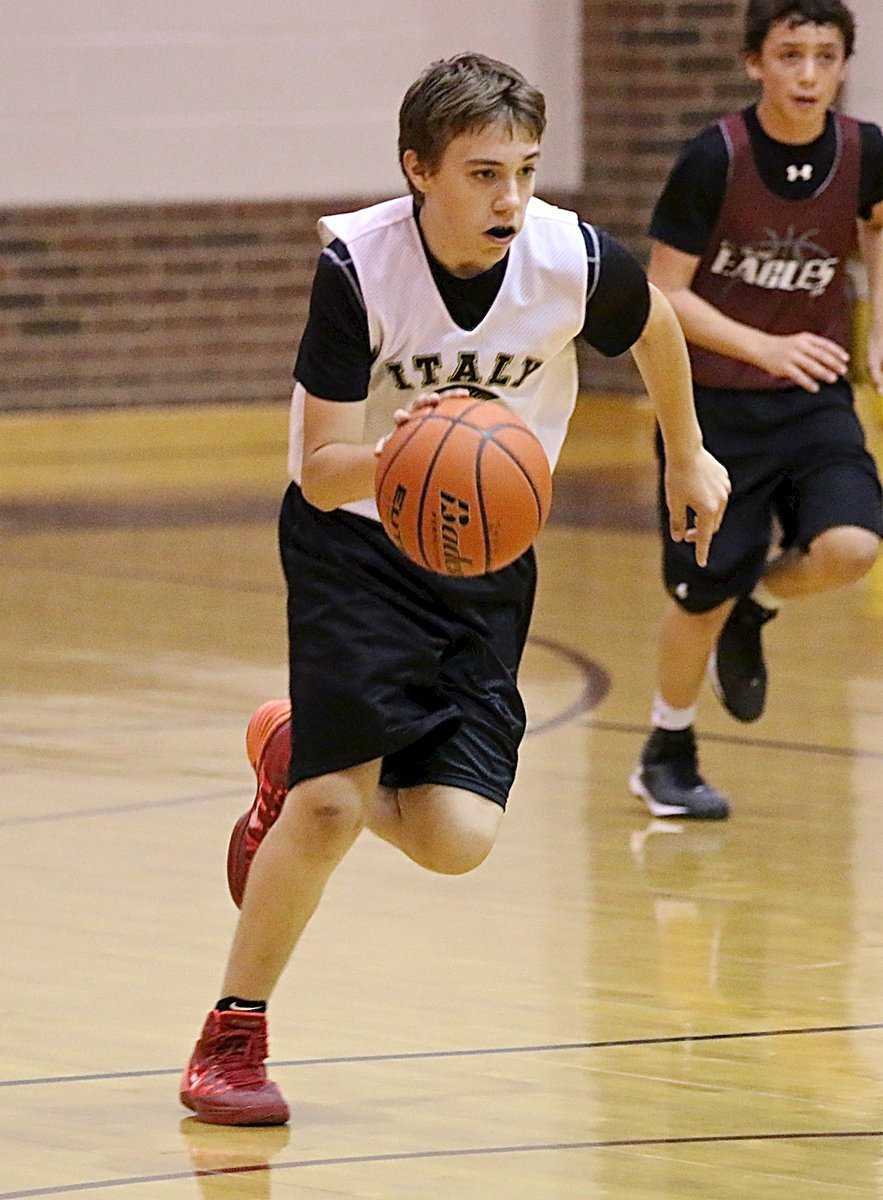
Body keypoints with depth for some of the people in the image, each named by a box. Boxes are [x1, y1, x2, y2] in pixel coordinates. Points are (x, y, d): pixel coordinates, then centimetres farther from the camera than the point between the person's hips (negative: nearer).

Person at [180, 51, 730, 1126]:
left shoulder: (575, 261, -18)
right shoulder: (358, 266, -24)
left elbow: (653, 324, 8)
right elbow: (320, 473, -22)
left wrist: (687, 458, 22)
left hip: (487, 558, 3)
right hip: (354, 541, -3)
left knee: (455, 841, -8)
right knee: (335, 804, -16)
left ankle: (298, 762, 27)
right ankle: (231, 1038, 6)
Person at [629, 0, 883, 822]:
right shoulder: (714, 160, -18)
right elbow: (663, 294, -13)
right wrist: (765, 347, -24)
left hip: (814, 397, 3)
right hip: (714, 406, -3)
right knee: (705, 594, 4)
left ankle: (755, 608, 13)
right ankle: (667, 753, 30)